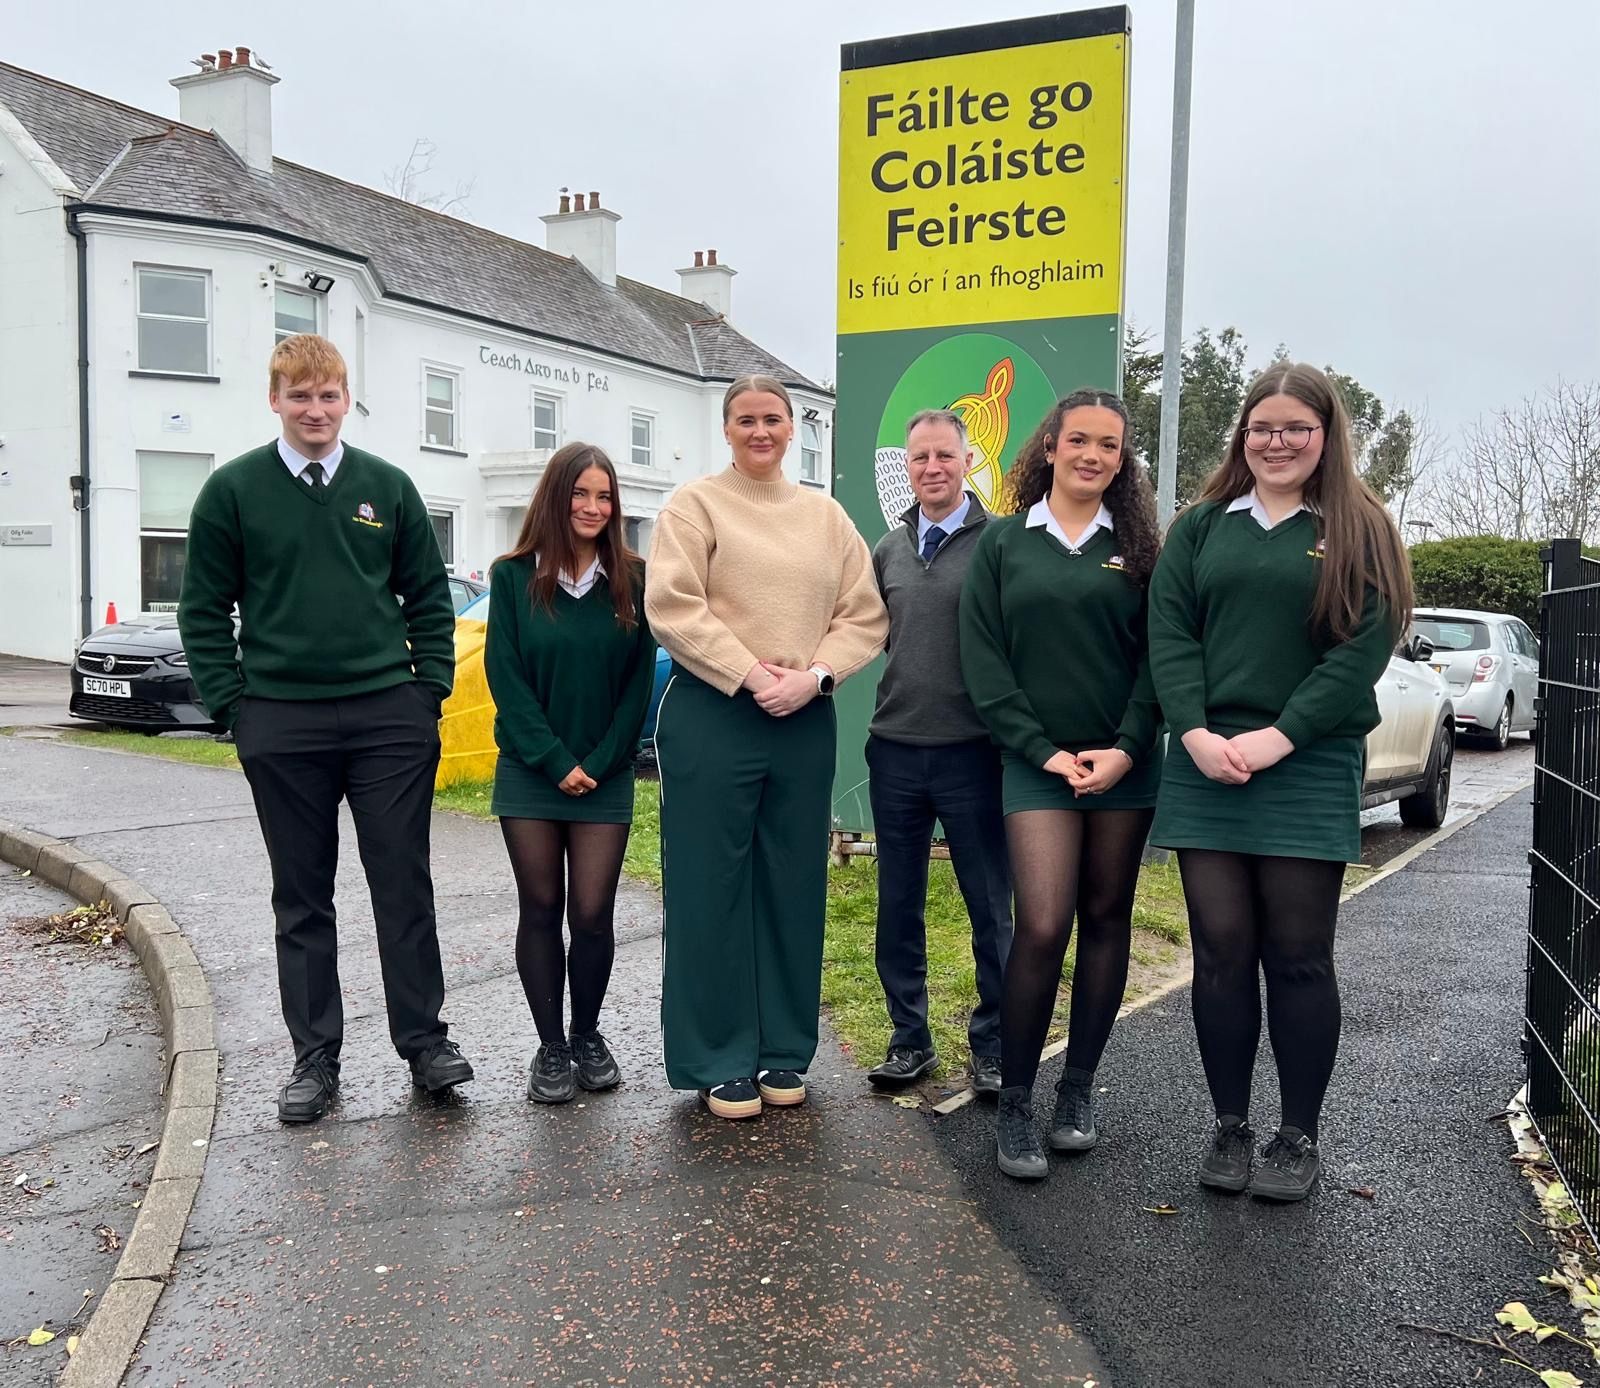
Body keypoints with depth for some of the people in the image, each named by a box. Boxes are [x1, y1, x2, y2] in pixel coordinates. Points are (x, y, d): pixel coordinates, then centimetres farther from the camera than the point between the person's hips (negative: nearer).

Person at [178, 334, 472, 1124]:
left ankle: (424, 1040, 15)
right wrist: (232, 705, -3)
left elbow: (429, 597, 10)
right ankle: (315, 1056, 19)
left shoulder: (387, 487, 7)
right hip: (281, 724, 0)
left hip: (389, 716, 1)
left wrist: (428, 690, 2)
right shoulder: (233, 489, 3)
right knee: (302, 897, 8)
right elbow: (203, 608, 5)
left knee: (404, 886, 4)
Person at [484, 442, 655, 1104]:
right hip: (529, 774, 0)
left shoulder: (631, 580, 2)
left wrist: (597, 763, -8)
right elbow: (505, 676, -5)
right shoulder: (514, 576, -1)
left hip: (605, 777, 0)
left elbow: (639, 679, 0)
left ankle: (587, 1035, 22)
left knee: (592, 913, 0)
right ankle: (550, 1047, 18)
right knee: (540, 911, 5)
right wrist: (554, 761, -11)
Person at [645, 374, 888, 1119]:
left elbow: (863, 613, 7)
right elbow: (672, 607, -10)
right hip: (713, 714, -4)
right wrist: (749, 676, -16)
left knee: (794, 888, 9)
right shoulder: (695, 503, 2)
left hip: (806, 721, 4)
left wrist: (813, 676, -9)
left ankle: (784, 1050, 22)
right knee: (711, 888, 0)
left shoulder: (826, 514, 14)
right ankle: (718, 1062, 11)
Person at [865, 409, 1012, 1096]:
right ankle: (910, 1039, 25)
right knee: (898, 904, 11)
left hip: (972, 752, -4)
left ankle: (992, 1045, 20)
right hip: (895, 753, 5)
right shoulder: (888, 549, 11)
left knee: (990, 907, 6)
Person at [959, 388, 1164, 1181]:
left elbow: (1156, 655, 2)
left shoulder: (1135, 547, 7)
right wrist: (1044, 751, -9)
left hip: (1124, 762, 2)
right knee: (1042, 927, -12)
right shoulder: (1004, 543, 4)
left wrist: (1126, 749, -11)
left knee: (1105, 921, 7)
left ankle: (1078, 1089, 21)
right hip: (1038, 763, -2)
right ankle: (1014, 1103, 3)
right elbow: (983, 662, -1)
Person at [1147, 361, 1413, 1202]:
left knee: (1298, 957, 3)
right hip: (1205, 767, 2)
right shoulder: (1200, 527, 11)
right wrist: (1195, 732, -12)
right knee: (1221, 951, 5)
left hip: (1309, 774, -2)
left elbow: (1364, 647, -6)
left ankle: (1298, 1137, 18)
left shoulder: (1358, 533, 5)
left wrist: (1278, 737, -15)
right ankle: (1229, 1126, 19)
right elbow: (1168, 632, 3)